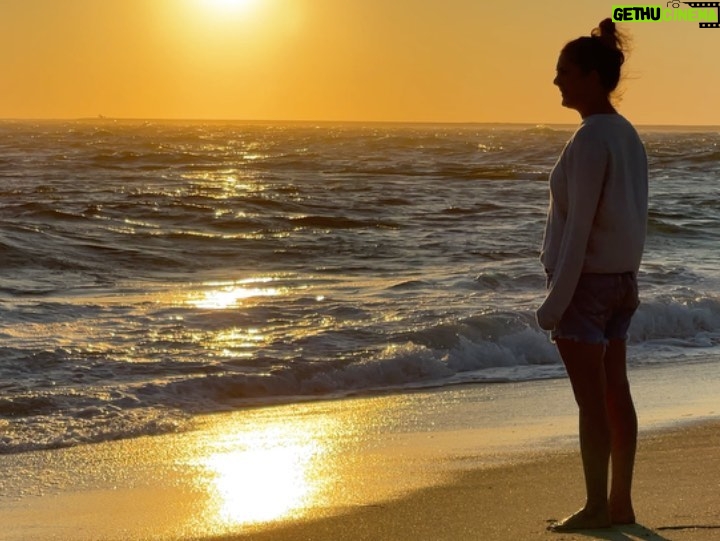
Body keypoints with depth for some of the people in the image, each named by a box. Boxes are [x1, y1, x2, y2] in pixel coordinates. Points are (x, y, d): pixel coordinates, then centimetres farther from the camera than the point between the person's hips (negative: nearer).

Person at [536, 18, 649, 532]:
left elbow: (578, 226, -20)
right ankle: (620, 502, 18)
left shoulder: (589, 140, -19)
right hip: (621, 279, 9)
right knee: (615, 393, 11)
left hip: (585, 281, -9)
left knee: (591, 399, -2)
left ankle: (597, 507, 5)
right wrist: (626, 282, 19)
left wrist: (556, 300, -18)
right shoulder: (627, 135, 9)